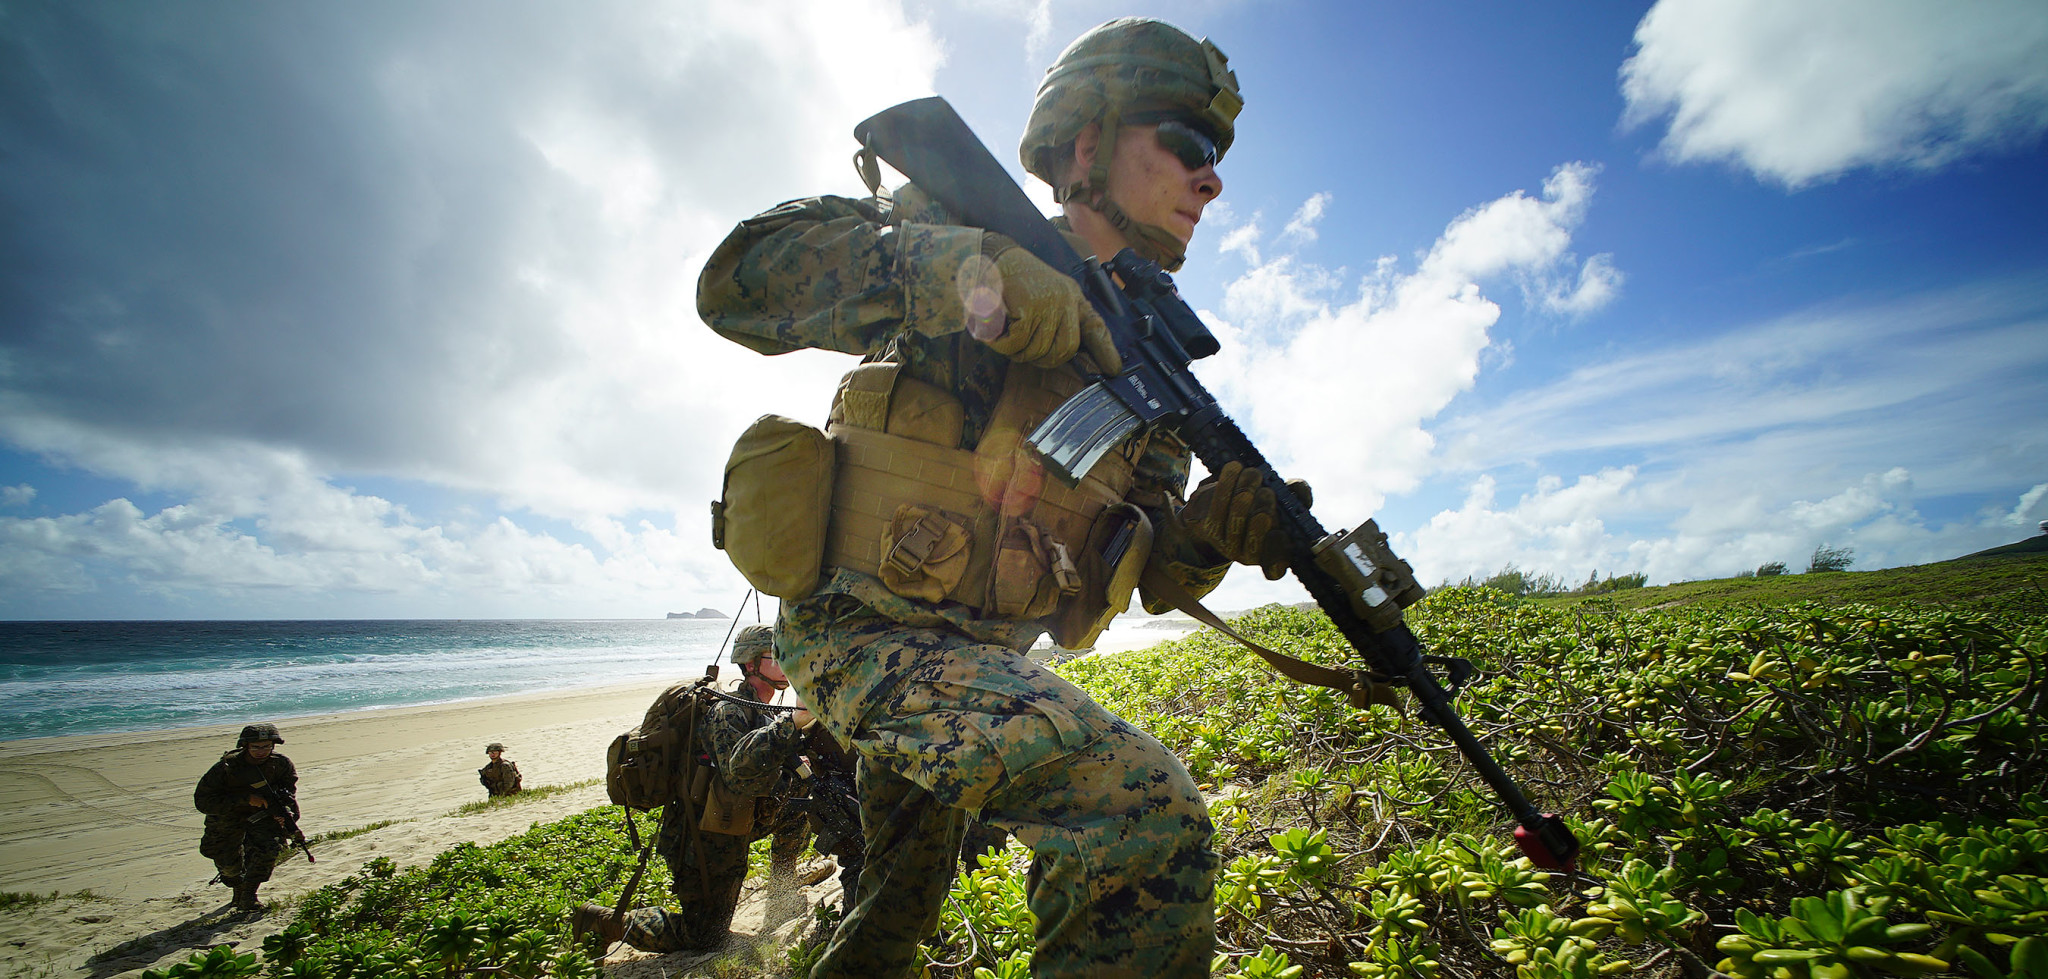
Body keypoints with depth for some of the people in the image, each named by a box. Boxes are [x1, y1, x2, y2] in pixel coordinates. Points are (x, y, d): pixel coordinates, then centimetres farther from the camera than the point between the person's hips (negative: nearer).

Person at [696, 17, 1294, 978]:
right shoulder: (978, 234, -7)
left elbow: (1144, 569, 7)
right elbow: (739, 276, -19)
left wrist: (1214, 529, -16)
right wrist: (940, 263, -33)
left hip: (981, 653, 8)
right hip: (869, 629, -8)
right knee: (1152, 820, -26)